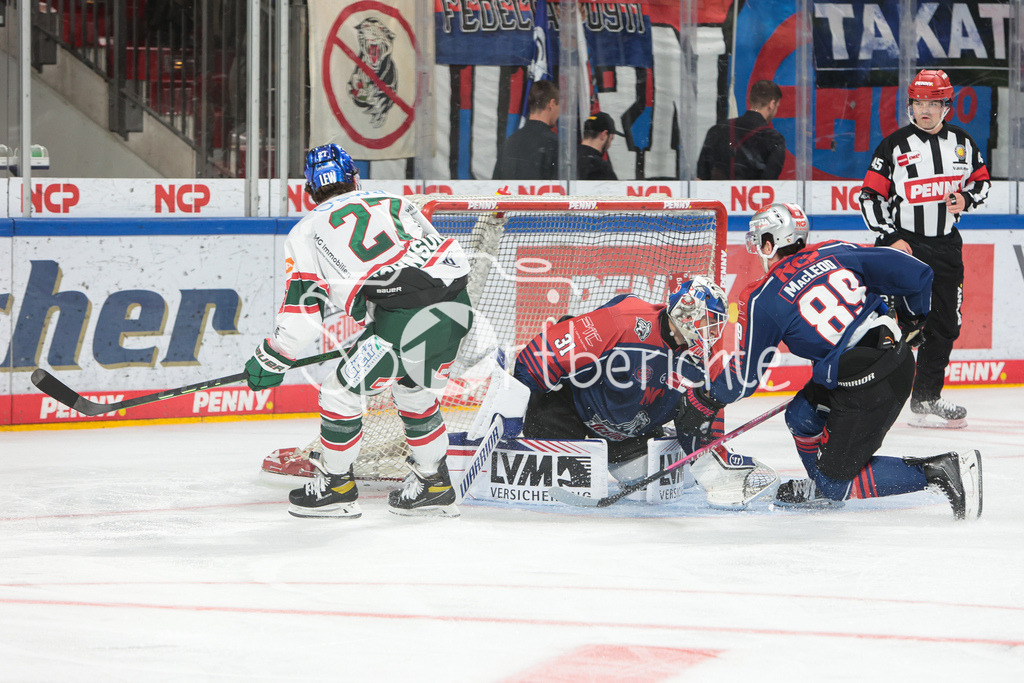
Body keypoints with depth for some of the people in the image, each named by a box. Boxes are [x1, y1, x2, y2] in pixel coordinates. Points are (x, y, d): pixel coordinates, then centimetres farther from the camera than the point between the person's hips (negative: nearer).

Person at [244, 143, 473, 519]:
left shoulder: (308, 230, 14)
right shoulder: (396, 203, 28)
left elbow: (303, 307, 9)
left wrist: (271, 359, 22)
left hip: (403, 319, -6)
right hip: (456, 306, 6)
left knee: (342, 390, 11)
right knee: (412, 389, 28)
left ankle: (335, 487, 22)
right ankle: (434, 486, 34)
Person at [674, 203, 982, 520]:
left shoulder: (762, 301, -5)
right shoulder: (835, 253, 7)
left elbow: (746, 375, 3)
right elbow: (915, 273, 7)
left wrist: (704, 400, 21)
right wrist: (911, 318, 28)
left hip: (867, 390, -8)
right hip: (900, 359, 8)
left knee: (836, 480, 5)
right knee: (802, 416, 23)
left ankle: (942, 471, -7)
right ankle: (822, 491, 41)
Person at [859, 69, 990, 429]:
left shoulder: (962, 142, 6)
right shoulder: (894, 146, -7)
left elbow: (981, 179, 18)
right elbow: (870, 196, -6)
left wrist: (966, 198, -4)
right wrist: (890, 238, -14)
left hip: (945, 245, 5)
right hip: (901, 243, -5)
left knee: (943, 325, 9)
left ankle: (926, 399, 20)